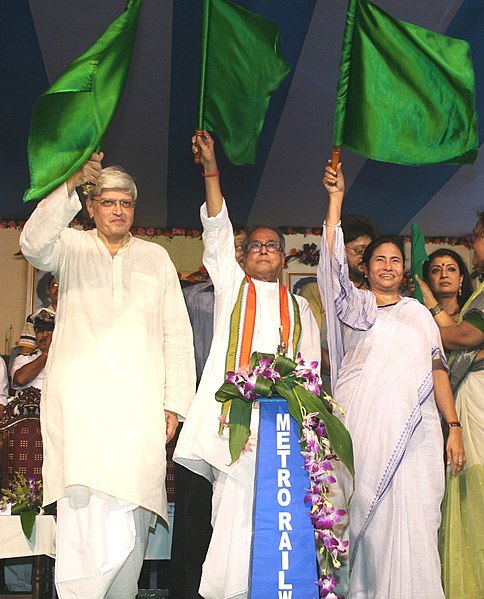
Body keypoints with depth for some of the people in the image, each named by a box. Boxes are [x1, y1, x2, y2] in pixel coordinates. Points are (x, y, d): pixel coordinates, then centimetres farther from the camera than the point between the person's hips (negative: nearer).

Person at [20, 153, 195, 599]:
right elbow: (34, 243, -8)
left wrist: (174, 403, 6)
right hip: (81, 408, -2)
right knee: (90, 536, -16)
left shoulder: (156, 257, 20)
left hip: (141, 409, 2)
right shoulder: (71, 248, 16)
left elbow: (177, 334, 15)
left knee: (131, 529, -2)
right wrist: (71, 183, -19)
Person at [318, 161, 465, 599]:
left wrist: (454, 427, 5)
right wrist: (336, 198, -7)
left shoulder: (419, 313, 19)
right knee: (364, 513, -3)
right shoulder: (355, 304, 14)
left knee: (411, 521, -5)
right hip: (361, 424, -1)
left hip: (412, 427, 2)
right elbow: (335, 262, -1)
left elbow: (438, 368, 14)